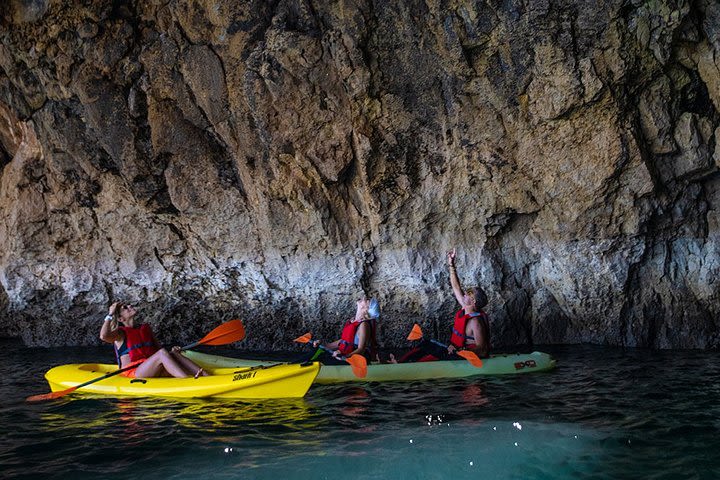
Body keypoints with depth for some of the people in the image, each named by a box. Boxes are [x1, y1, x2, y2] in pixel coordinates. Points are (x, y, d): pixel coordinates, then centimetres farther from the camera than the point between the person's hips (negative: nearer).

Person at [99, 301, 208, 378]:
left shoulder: (145, 328, 22)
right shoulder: (120, 333, 3)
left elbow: (157, 349, 24)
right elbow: (104, 336, -19)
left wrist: (171, 352, 4)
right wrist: (110, 315, -10)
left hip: (151, 371, 6)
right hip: (132, 372, -6)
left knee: (174, 354, -20)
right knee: (162, 353, -29)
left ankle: (206, 375, -40)